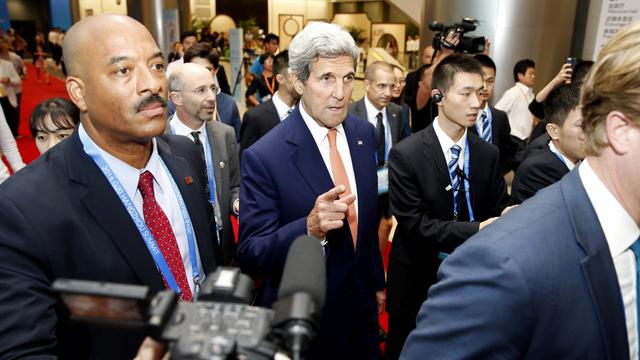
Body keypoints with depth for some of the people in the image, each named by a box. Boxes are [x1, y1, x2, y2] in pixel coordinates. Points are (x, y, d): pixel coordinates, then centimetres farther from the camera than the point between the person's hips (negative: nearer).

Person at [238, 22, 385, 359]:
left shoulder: (365, 133, -4)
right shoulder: (263, 156, -23)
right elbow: (249, 256, -21)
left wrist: (377, 281, 15)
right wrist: (309, 228, -38)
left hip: (361, 305, 5)